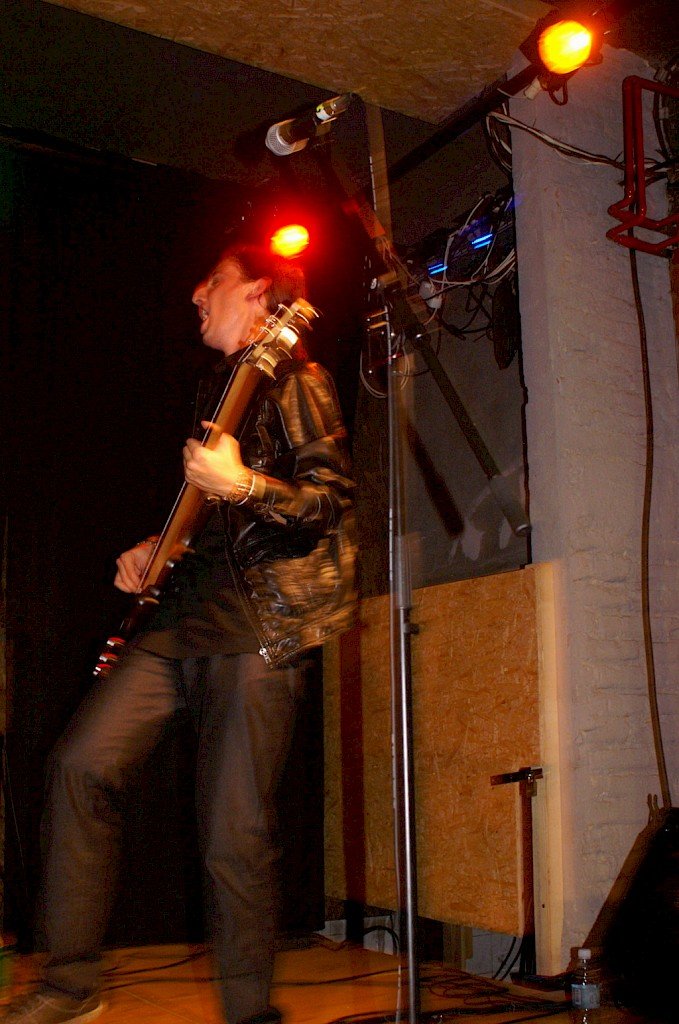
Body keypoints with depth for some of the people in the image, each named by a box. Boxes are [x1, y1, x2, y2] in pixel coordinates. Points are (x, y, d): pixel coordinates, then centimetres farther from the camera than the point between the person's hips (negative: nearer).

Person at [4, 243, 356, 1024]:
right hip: (187, 610, 8)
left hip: (260, 624, -8)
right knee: (82, 761, -6)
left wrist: (241, 483, -25)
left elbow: (333, 500, -12)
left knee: (234, 834, -8)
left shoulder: (296, 382, 0)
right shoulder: (224, 385, 26)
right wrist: (155, 549, 17)